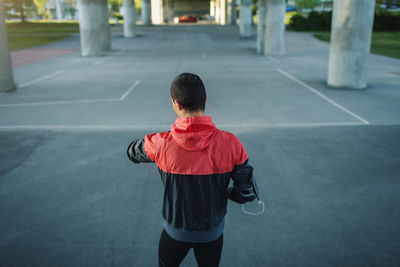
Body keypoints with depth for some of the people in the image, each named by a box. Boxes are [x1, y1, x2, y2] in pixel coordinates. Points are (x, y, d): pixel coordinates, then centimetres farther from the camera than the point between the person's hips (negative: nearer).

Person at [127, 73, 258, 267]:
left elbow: (132, 153, 0)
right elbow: (247, 192, -14)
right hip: (212, 232, 1)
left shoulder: (161, 144, -23)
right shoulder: (230, 144, -22)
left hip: (175, 231, 0)